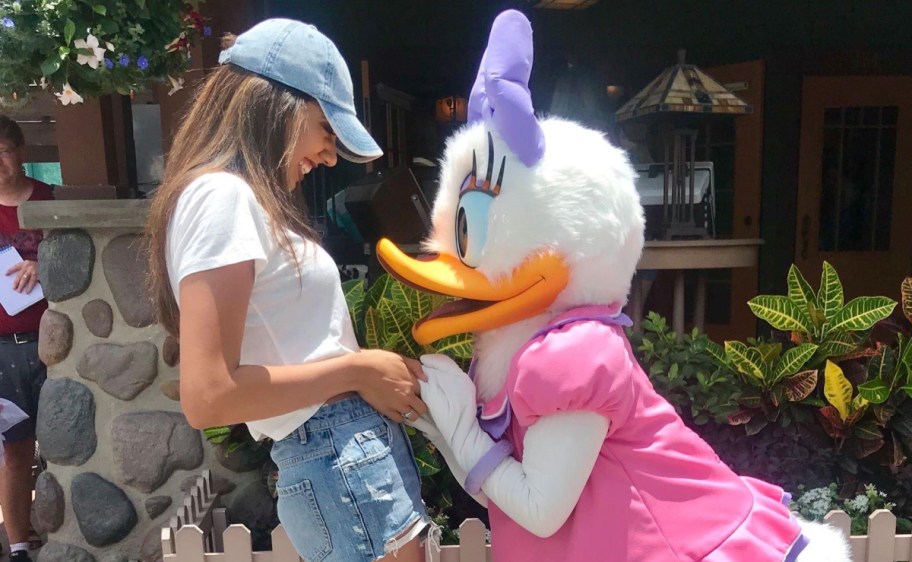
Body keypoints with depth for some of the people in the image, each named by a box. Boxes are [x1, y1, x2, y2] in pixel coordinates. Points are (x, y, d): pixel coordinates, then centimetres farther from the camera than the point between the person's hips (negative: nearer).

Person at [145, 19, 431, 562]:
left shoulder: (246, 199, 14)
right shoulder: (223, 195, -15)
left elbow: (291, 345, 12)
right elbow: (206, 395, -22)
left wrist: (381, 370, 1)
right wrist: (358, 369, -15)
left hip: (355, 452, 9)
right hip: (342, 463, -9)